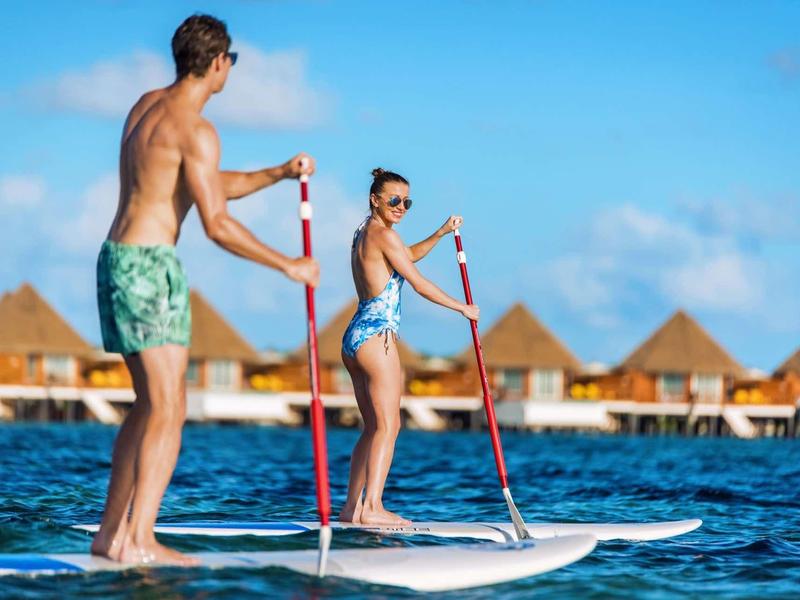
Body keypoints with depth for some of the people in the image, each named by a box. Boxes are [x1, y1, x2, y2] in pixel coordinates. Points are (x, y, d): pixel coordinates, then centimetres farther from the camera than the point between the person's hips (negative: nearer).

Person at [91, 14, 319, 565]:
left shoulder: (148, 105, 15)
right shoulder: (195, 129, -14)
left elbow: (211, 185, 24)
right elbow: (217, 225, -18)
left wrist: (280, 174, 21)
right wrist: (290, 266, -11)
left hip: (116, 258, 10)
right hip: (151, 265, -10)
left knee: (150, 405, 15)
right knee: (168, 411, -9)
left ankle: (112, 532, 15)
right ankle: (138, 540, -14)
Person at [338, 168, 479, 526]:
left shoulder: (364, 234, 19)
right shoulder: (383, 234, -9)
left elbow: (409, 255, 36)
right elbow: (419, 284, -7)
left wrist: (441, 233, 23)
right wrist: (463, 308, 3)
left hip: (354, 336, 10)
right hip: (376, 335, -10)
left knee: (374, 427, 13)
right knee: (388, 425, -12)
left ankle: (352, 506, 12)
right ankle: (373, 507, -20)